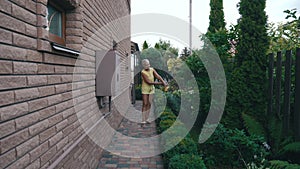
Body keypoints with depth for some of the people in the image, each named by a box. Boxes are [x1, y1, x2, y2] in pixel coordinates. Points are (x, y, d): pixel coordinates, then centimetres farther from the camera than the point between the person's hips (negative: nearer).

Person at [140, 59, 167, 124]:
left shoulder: (152, 69, -5)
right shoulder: (143, 72, -23)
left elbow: (158, 76, -16)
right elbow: (148, 82, -27)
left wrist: (163, 82, -35)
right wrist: (159, 83, -27)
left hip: (151, 89, 5)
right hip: (145, 89, -5)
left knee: (149, 104, 5)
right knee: (145, 104, -8)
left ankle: (146, 119, 14)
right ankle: (143, 120, -2)